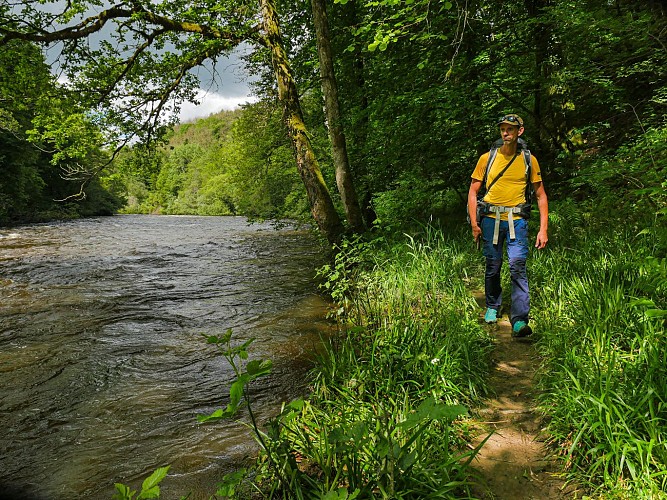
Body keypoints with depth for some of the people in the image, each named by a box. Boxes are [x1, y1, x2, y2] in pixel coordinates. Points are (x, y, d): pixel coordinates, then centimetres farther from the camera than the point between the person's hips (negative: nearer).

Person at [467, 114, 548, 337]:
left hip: (516, 221, -1)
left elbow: (541, 195, 9)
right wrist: (474, 223, -1)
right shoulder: (487, 158, 5)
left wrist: (543, 229, 1)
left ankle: (519, 321, -14)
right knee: (492, 268, 8)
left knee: (518, 267, -12)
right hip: (491, 219, 1)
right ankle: (492, 307, 30)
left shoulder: (529, 160, 6)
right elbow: (473, 191, 8)